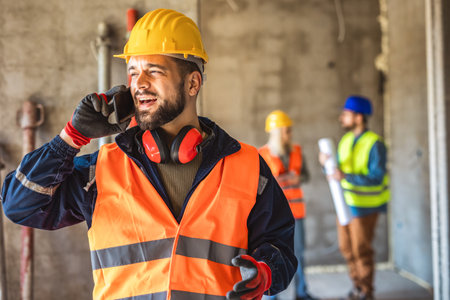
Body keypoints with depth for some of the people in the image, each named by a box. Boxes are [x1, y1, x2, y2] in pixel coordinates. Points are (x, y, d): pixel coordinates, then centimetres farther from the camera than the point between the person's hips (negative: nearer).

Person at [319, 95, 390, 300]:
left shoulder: (375, 144, -20)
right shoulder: (345, 141, 2)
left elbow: (376, 178, -27)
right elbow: (338, 173, 4)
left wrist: (346, 177, -35)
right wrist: (327, 164, -17)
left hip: (366, 205, -7)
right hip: (347, 201, 7)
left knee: (361, 249, -1)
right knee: (346, 246, 13)